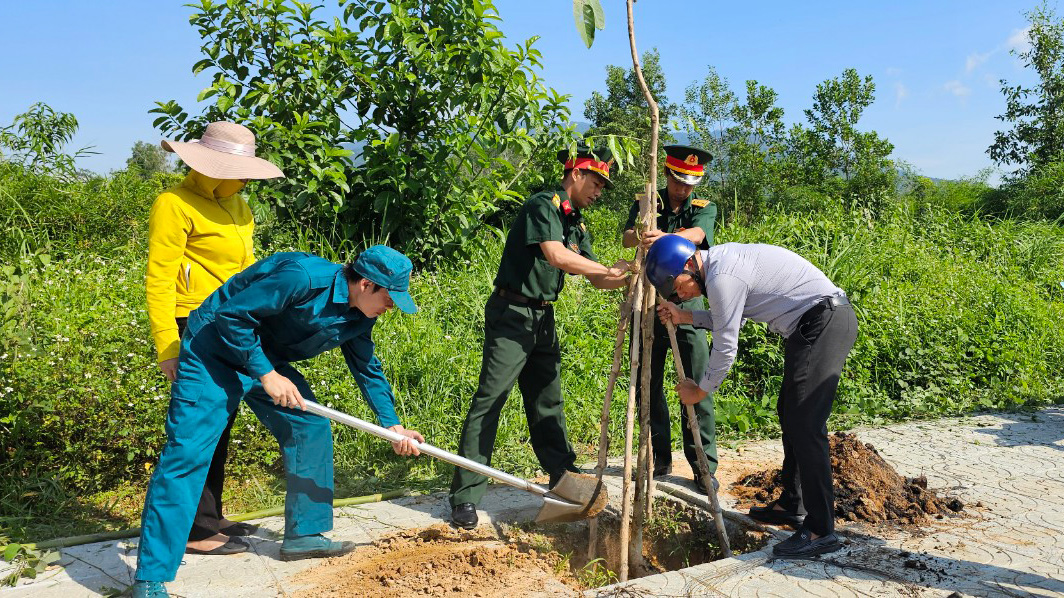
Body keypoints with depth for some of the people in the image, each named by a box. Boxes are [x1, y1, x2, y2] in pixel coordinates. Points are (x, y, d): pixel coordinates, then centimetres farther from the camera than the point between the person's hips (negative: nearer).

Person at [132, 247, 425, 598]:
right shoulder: (302, 276, -31)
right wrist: (266, 375, -25)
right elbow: (231, 316, -28)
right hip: (214, 349, -8)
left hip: (265, 357, 9)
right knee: (187, 452, -13)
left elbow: (367, 367, 11)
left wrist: (392, 424, 6)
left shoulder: (359, 317, -4)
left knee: (311, 429, 5)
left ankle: (303, 536, 20)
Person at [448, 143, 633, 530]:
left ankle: (563, 473, 31)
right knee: (489, 401, -8)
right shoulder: (544, 205, -12)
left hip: (543, 318, 9)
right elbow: (555, 255, -27)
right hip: (512, 313, -9)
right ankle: (465, 496, -5)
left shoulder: (576, 224, 15)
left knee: (547, 399, 18)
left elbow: (596, 279, 17)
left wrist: (631, 278, 2)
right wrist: (607, 270, -20)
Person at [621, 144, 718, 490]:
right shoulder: (646, 204, 7)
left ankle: (705, 466, 5)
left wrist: (665, 237, -41)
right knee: (648, 386, 7)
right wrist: (641, 236, -35)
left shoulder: (705, 209, 4)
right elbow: (626, 238, -10)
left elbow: (696, 235, -19)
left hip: (687, 303, -2)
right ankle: (660, 459, 21)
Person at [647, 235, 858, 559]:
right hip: (814, 325, 11)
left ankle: (820, 530, -9)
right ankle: (792, 505, 28)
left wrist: (699, 391, 1)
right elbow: (727, 319, 24)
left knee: (805, 424, -13)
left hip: (824, 323, -11)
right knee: (789, 413, 17)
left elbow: (726, 348, -13)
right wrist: (685, 317, 14)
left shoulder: (722, 278, -19)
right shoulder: (721, 258, 12)